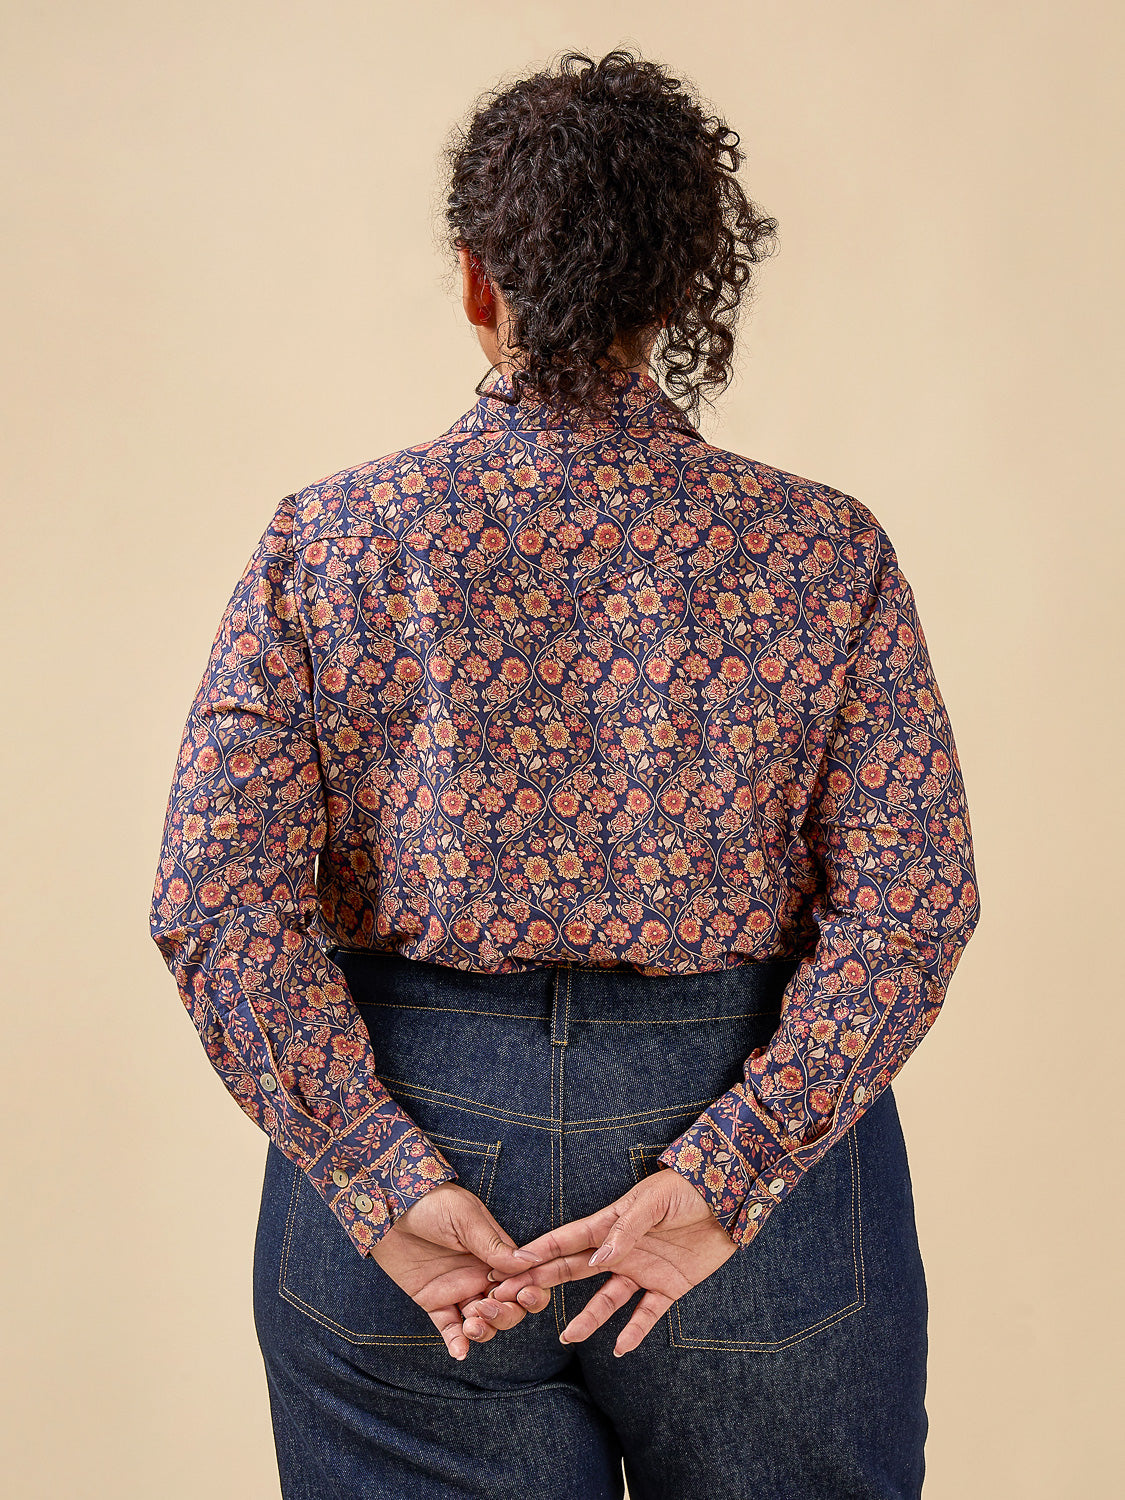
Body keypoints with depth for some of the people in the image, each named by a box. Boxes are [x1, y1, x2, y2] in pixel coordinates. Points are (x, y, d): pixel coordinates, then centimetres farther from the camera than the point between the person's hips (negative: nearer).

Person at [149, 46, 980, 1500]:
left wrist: (387, 1183, -11)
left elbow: (216, 901, -10)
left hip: (409, 1119, 1)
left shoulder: (326, 543, -5)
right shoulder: (826, 554, -5)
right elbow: (910, 901, -11)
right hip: (749, 1119, 0)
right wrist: (721, 1176, -13)